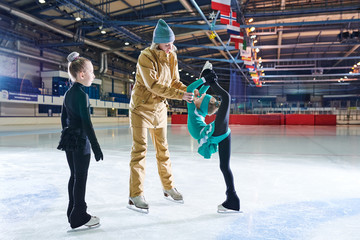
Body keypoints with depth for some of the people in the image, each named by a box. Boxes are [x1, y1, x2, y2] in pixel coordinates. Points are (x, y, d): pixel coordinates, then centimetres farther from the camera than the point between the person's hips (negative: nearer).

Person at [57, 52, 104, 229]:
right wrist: (96, 146, -20)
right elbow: (86, 122, -22)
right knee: (81, 177, 1)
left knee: (74, 176, 17)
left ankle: (74, 210, 30)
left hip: (68, 140, 9)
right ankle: (79, 216, 12)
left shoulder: (68, 93, 9)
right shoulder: (81, 94, -18)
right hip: (80, 141, -9)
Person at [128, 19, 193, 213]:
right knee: (139, 150, -6)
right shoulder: (146, 57, -18)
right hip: (141, 108, -6)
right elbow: (153, 85, -26)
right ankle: (135, 196, 3)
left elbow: (175, 81, 8)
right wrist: (180, 95, -29)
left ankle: (168, 188, 27)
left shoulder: (172, 57, 3)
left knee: (163, 149, 13)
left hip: (160, 108, 6)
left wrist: (188, 90, -11)